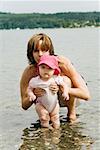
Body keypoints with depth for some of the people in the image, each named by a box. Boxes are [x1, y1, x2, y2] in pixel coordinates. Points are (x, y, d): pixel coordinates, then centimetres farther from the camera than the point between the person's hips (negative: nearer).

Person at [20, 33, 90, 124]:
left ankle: (72, 113, -9)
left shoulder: (62, 63, -31)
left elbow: (86, 95, -32)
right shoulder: (29, 72, -23)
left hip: (71, 98, -3)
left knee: (65, 80, -32)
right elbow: (24, 105, -16)